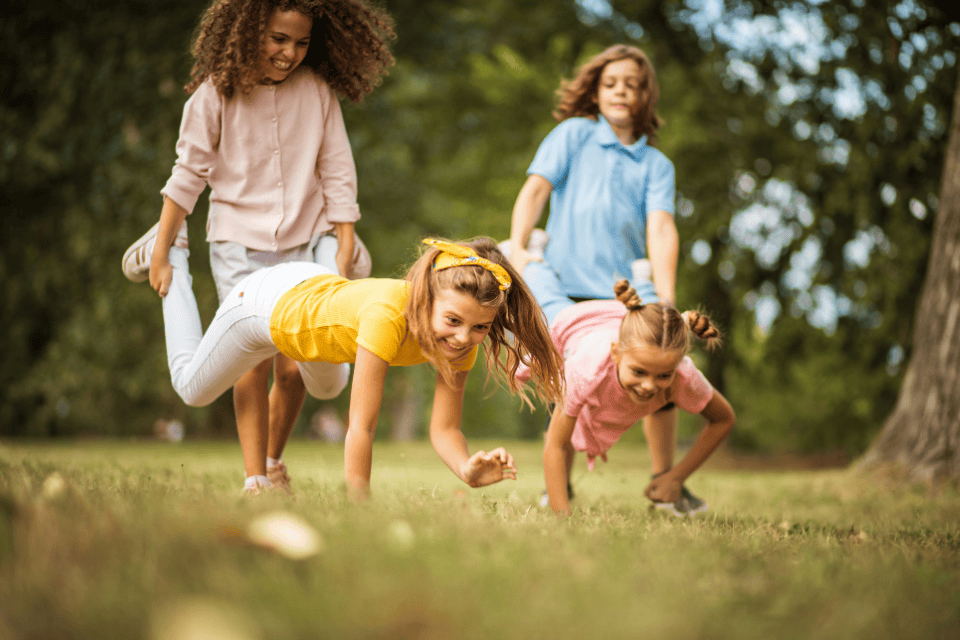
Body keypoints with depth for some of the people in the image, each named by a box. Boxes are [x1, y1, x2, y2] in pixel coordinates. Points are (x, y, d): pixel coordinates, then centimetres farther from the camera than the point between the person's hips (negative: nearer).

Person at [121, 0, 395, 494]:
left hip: (305, 242, 2)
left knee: (295, 365, -1)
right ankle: (254, 481, -5)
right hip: (240, 242, -2)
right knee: (254, 360, -10)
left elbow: (336, 173, 3)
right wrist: (161, 253, 0)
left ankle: (273, 460, 24)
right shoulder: (215, 93, -7)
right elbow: (188, 174, -2)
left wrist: (345, 247, 1)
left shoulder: (317, 91, -2)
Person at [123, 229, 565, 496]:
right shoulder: (388, 315, -47)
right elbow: (361, 427, -42)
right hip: (266, 303, -5)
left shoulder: (462, 338, -29)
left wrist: (469, 470, -46)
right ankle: (171, 258, 36)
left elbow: (444, 430, -26)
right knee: (192, 387, 23)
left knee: (325, 387, 36)